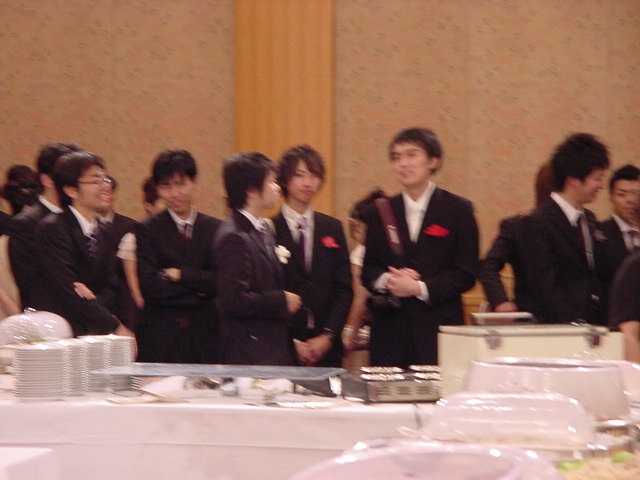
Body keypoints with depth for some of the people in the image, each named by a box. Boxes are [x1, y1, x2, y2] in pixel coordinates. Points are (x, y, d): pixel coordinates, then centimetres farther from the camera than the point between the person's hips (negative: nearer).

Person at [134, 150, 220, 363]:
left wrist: (178, 274, -7)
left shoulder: (215, 228, 9)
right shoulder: (147, 229, 4)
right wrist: (198, 292, -5)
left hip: (205, 338, 2)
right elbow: (149, 286, -8)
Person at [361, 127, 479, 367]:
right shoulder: (380, 213, 13)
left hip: (439, 328, -2)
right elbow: (368, 270, 13)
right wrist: (386, 280, -10)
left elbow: (466, 274, -1)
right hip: (390, 329, 2)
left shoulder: (458, 210, 4)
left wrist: (419, 288, -12)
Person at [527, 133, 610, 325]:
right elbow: (545, 286, -13)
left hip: (597, 324, 7)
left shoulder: (589, 219, 17)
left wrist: (606, 323, 6)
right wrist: (573, 326, -18)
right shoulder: (539, 222, -8)